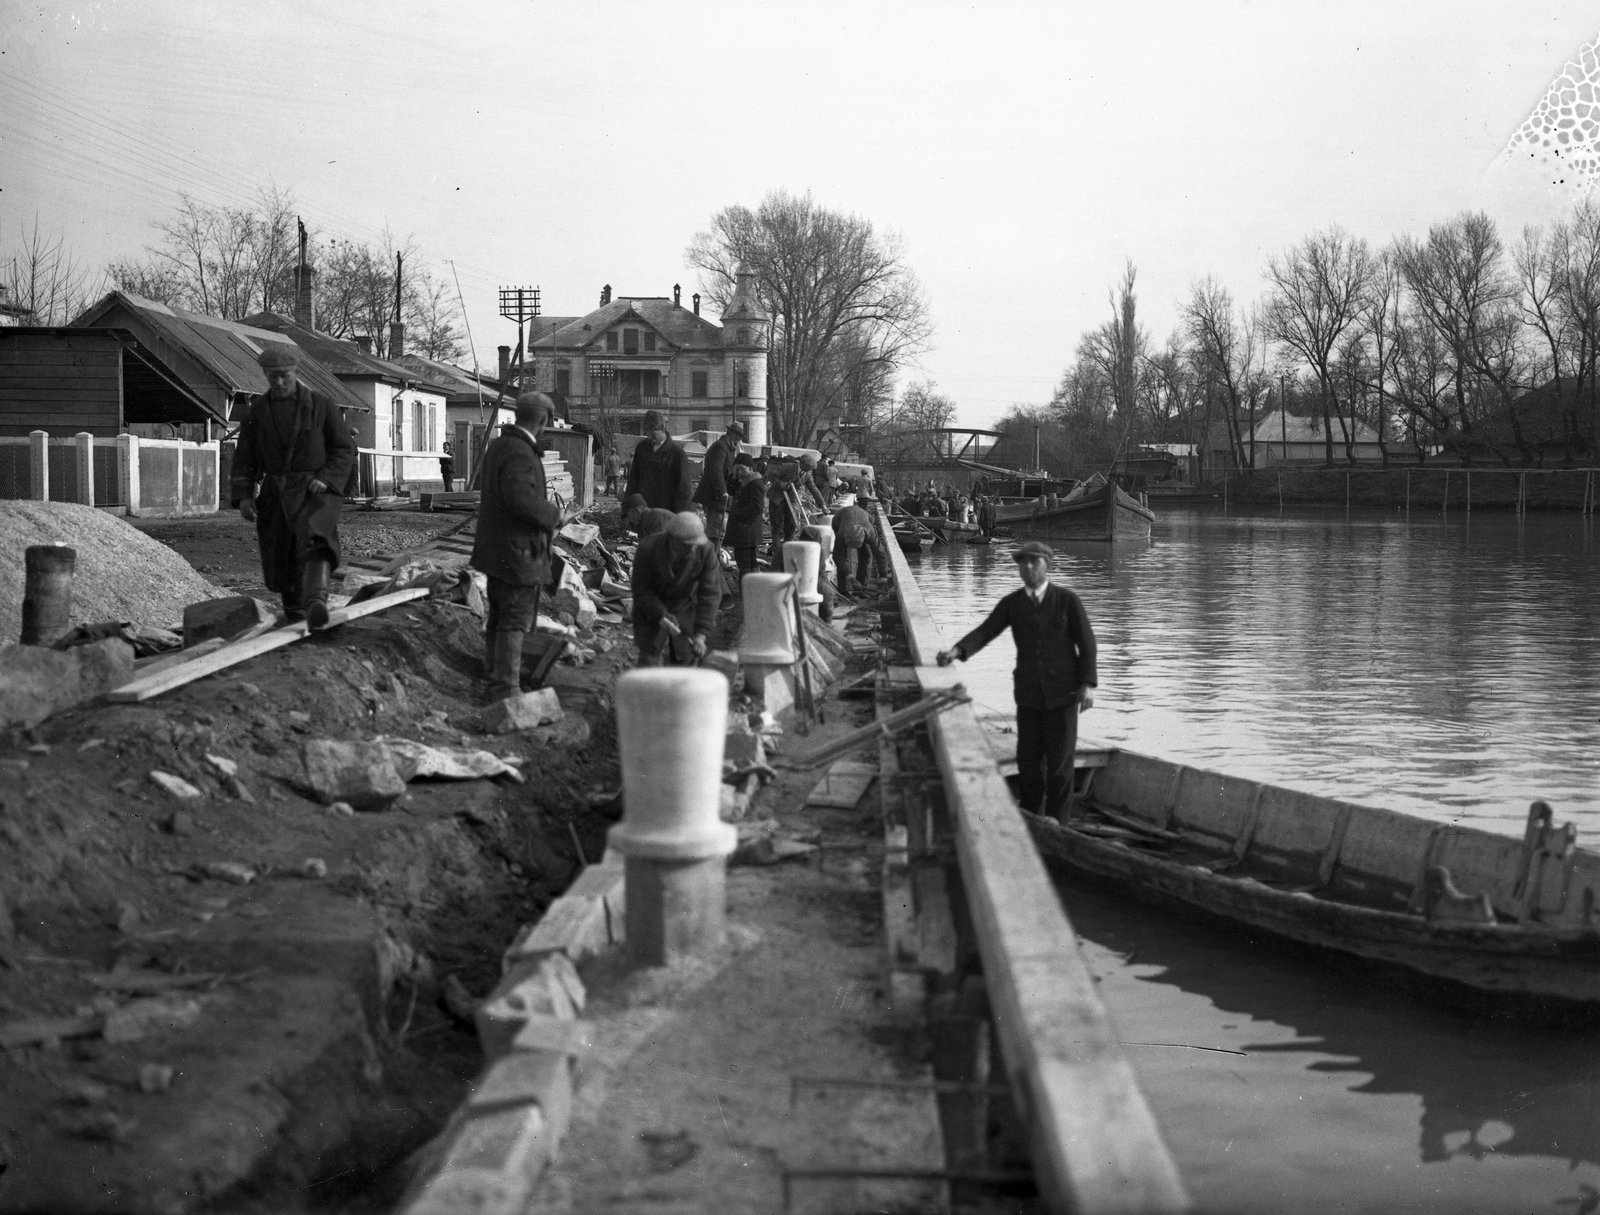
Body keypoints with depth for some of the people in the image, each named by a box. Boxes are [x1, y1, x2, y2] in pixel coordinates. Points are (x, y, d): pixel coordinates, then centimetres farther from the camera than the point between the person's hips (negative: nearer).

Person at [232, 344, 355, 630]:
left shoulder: (321, 406, 0)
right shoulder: (255, 411, 6)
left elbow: (345, 450, 4)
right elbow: (244, 457, 8)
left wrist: (326, 479, -13)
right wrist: (243, 496, -4)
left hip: (315, 489, -4)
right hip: (276, 494, 4)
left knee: (315, 538, -31)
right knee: (279, 563, 6)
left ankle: (316, 603, -51)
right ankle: (294, 614, 29)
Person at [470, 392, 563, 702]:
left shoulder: (498, 445, 11)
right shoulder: (519, 453, -21)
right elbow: (521, 498, -31)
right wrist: (552, 514, -15)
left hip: (497, 548, 10)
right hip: (517, 549, -10)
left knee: (499, 617, 18)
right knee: (516, 619, -5)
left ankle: (496, 678, 29)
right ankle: (506, 688, -2)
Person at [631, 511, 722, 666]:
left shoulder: (706, 551, -26)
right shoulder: (647, 549, -28)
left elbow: (710, 594, -24)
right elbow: (641, 591, -19)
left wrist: (701, 634, -32)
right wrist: (660, 616, -36)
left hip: (685, 603, 1)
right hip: (651, 605, -1)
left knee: (687, 659, -1)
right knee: (648, 659, -6)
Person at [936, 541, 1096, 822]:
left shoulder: (1068, 600, -5)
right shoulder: (1011, 604, 1)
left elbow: (1086, 643, -4)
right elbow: (984, 632, -8)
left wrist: (1088, 684, -12)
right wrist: (957, 651, -26)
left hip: (1062, 693, -2)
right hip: (1029, 693, 2)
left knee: (1059, 761, 0)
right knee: (1028, 758, 4)